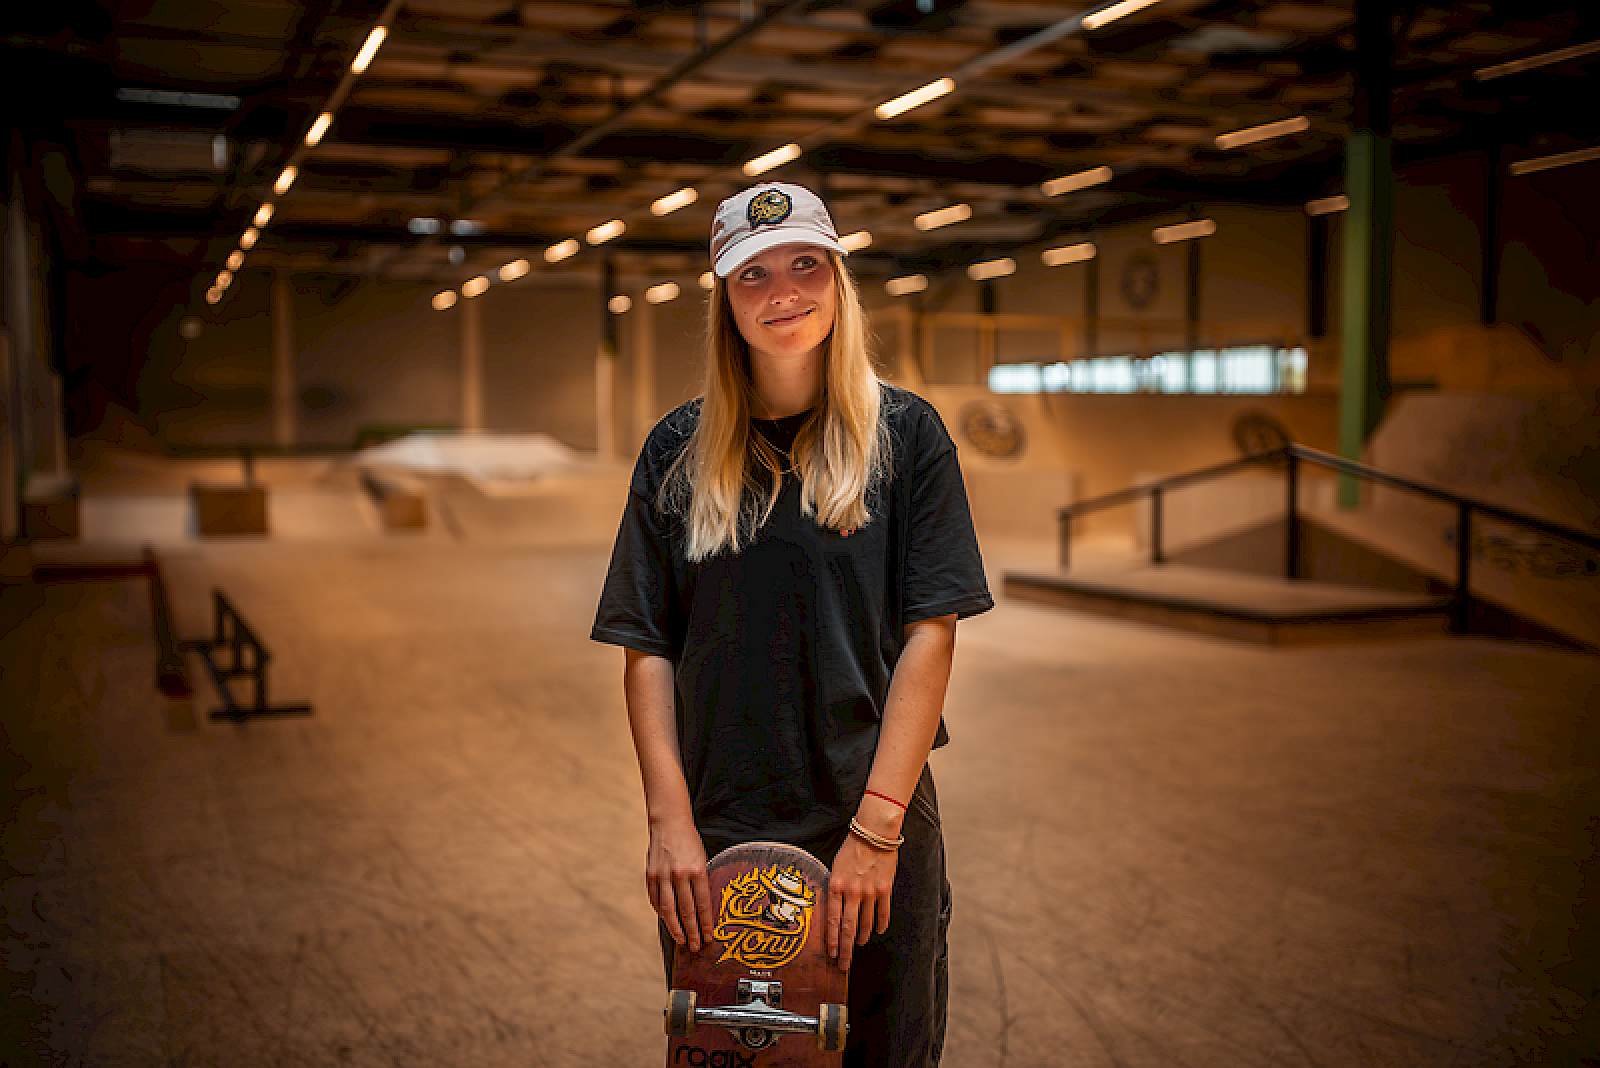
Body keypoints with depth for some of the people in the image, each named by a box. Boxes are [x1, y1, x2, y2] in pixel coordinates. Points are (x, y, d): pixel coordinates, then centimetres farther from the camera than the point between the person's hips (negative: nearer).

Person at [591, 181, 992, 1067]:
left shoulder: (905, 435, 0)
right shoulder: (679, 452, 4)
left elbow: (930, 635, -6)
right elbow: (647, 651, 2)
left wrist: (875, 828, -13)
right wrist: (669, 821, -8)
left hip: (879, 830, -1)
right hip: (715, 837, 2)